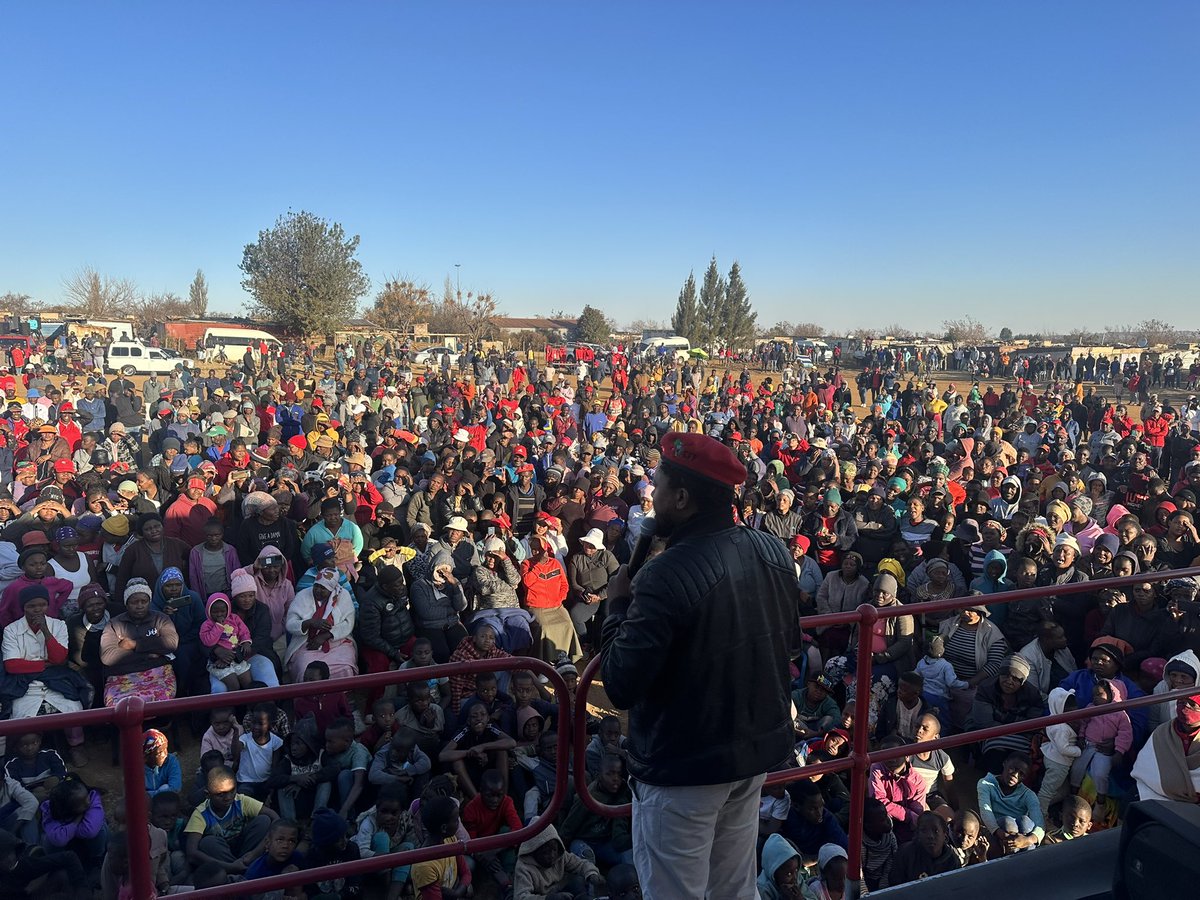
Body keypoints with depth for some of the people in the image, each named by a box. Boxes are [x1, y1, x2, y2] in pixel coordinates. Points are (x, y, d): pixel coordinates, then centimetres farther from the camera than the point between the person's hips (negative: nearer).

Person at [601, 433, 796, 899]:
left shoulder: (668, 575, -26)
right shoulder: (776, 552, -3)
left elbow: (621, 686, -24)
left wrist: (618, 605, -10)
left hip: (684, 765, -7)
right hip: (757, 748, 7)